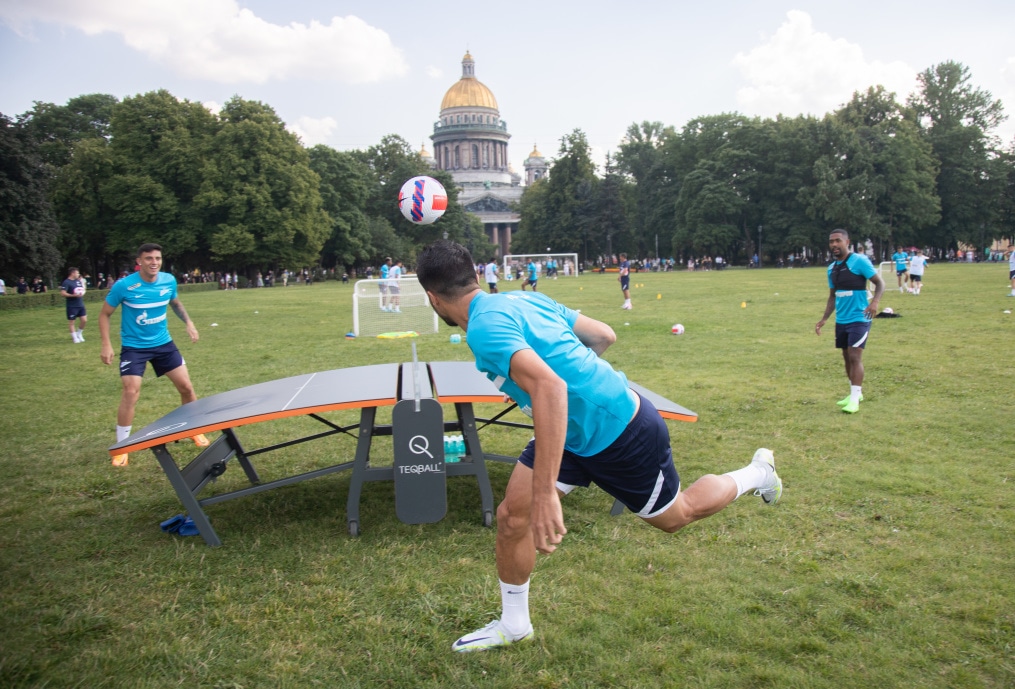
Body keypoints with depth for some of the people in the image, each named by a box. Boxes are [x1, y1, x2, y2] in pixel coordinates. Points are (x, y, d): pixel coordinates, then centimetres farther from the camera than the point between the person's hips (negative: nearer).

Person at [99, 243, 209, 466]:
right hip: (134, 346, -4)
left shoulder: (169, 281, -6)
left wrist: (188, 322, 2)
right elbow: (104, 314, -5)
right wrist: (106, 345, -14)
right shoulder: (123, 286, -18)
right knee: (131, 392, -16)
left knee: (186, 387, 3)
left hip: (163, 343, 4)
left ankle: (194, 430, 26)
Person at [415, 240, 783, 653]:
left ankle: (756, 473, 42)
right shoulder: (522, 298, 0)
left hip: (623, 435, -8)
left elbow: (550, 386, -44)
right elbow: (604, 335, 6)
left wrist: (545, 496, -46)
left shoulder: (484, 327, -27)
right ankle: (513, 625, 24)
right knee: (512, 515, 4)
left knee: (675, 516, 18)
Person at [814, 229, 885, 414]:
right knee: (846, 357, 12)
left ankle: (855, 399, -7)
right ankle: (856, 393, 26)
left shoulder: (859, 261, -11)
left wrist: (874, 302, -29)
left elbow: (880, 283, -11)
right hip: (841, 320, 7)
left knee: (855, 357, -11)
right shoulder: (832, 268, 10)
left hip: (859, 319, -7)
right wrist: (824, 319, 11)